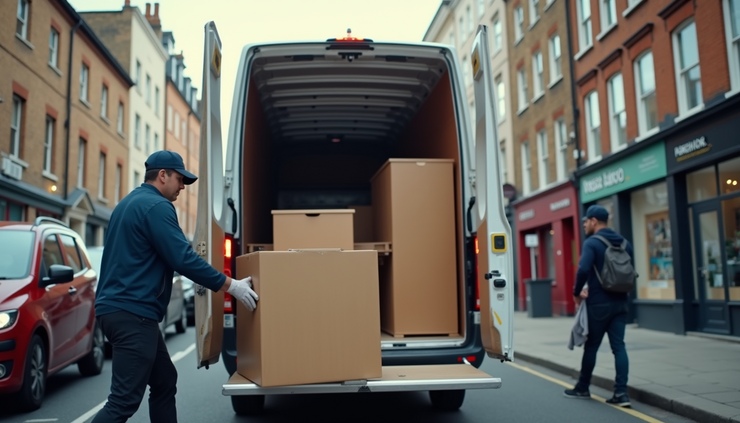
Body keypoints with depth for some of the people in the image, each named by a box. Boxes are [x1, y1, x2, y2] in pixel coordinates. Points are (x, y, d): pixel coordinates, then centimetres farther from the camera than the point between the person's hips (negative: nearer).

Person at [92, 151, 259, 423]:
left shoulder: (130, 203, 19)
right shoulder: (157, 206, -12)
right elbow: (183, 259, -18)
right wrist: (230, 285, -11)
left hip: (120, 308, 11)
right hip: (132, 312, -11)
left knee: (164, 382, 16)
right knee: (125, 400, -9)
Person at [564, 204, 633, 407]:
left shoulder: (592, 242, -12)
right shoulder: (624, 243, 9)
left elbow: (583, 270, -24)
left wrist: (577, 292, -10)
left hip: (599, 303, -6)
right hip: (620, 302, 6)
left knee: (591, 346, 7)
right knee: (618, 347, 5)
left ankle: (582, 388, 22)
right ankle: (621, 393, -1)